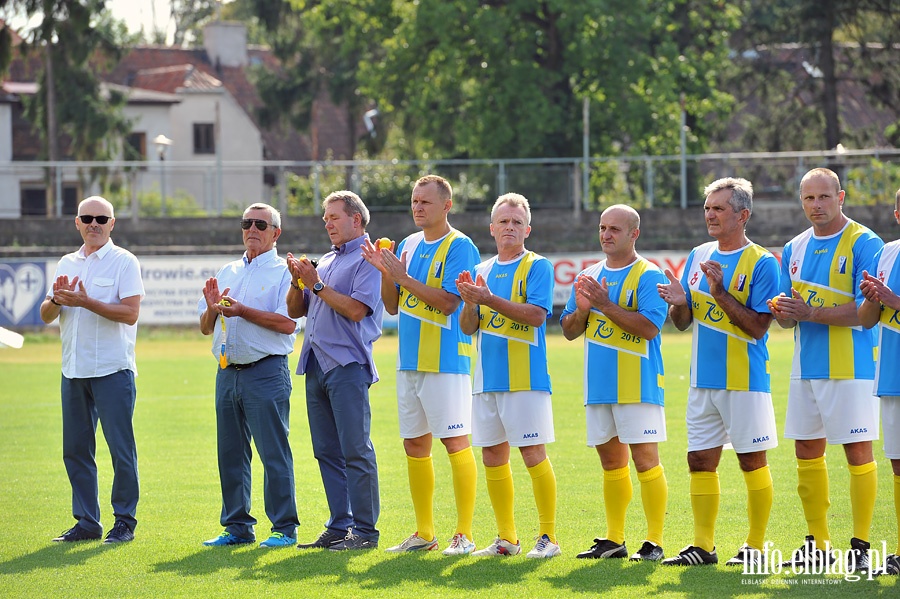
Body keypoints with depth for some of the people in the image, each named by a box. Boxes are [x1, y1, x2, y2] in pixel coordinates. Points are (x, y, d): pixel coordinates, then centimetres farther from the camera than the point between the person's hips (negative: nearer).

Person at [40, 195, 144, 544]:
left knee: (120, 447, -4)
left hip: (113, 370, -6)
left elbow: (130, 312, -14)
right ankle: (86, 522, 14)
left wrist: (86, 302, -20)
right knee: (76, 449, 7)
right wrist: (57, 300, -9)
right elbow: (46, 316, 13)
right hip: (74, 371, 6)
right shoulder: (67, 264, 15)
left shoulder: (124, 262, -3)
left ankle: (124, 520, 3)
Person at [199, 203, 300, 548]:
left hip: (266, 373, -6)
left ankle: (284, 528, -4)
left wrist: (243, 311, -17)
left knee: (274, 452, -7)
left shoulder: (284, 272, 0)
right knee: (230, 453, 7)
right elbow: (206, 328, 19)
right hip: (228, 373, 6)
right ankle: (237, 526, 14)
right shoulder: (227, 273, 19)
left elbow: (288, 322, -14)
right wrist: (212, 308, -3)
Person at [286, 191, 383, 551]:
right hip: (317, 365, 9)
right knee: (327, 452, 8)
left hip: (347, 365, -9)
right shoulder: (327, 261, 22)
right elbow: (295, 311, 21)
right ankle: (339, 526, 12)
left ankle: (364, 530, -7)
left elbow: (356, 309, -17)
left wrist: (317, 285, -12)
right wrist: (298, 281, 2)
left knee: (355, 451, -8)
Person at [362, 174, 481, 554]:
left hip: (445, 361, -8)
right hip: (410, 361, 8)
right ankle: (424, 534, 17)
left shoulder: (460, 247, -7)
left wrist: (403, 277, -17)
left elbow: (448, 301, -18)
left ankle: (464, 533, -6)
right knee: (415, 444, 10)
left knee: (455, 441, -8)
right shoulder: (408, 246, 15)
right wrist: (386, 272, -2)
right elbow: (392, 306, 15)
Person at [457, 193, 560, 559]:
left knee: (533, 453, -7)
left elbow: (536, 314, -16)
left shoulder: (537, 267, -2)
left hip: (525, 376, -6)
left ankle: (548, 537, -1)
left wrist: (490, 299, -21)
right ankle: (506, 538, 16)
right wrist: (470, 303, -8)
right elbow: (468, 327, 13)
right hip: (487, 378, 6)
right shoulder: (481, 271, 15)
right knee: (492, 456, 7)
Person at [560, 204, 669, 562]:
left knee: (645, 458, -9)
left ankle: (654, 542, -6)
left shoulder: (649, 276, -6)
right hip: (598, 385, 7)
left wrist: (606, 305, -20)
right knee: (611, 462, 12)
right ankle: (613, 540, 20)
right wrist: (582, 310, -6)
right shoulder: (589, 277, 14)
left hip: (637, 385, -7)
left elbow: (649, 327, -18)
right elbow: (569, 331, 15)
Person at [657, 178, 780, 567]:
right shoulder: (698, 257, 11)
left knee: (752, 461, 1)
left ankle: (755, 546, 8)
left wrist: (721, 294, -22)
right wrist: (678, 304, -8)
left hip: (746, 380, -6)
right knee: (700, 461, 6)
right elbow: (684, 322, 14)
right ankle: (702, 546, 11)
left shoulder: (761, 263, -8)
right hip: (703, 379, 6)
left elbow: (758, 327, -15)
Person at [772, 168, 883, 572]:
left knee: (858, 450, -4)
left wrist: (810, 312, -21)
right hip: (806, 367, 7)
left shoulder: (865, 244, -7)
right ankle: (817, 543, 18)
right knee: (807, 451, 8)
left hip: (851, 368, -7)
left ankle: (860, 545, 2)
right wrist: (783, 313, -7)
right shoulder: (795, 249, 13)